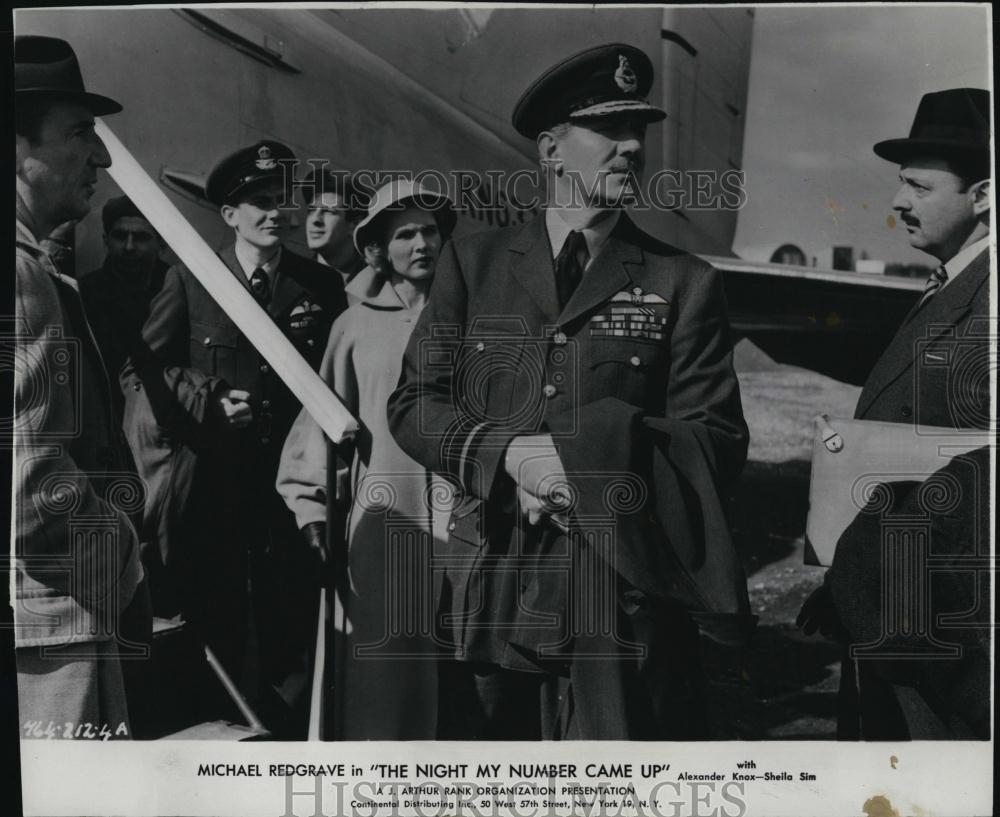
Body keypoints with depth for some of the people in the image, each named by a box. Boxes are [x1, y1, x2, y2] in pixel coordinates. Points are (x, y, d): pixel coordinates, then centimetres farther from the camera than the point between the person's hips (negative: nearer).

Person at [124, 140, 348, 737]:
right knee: (215, 629, 8)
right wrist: (211, 399, -11)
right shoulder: (189, 281, 3)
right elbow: (143, 369, 0)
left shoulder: (322, 286, 7)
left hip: (291, 479, 1)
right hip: (213, 481, -1)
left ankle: (288, 729, 21)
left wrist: (315, 340, -7)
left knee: (290, 632, 6)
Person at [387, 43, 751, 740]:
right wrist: (507, 455, -13)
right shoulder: (474, 263, 8)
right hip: (486, 595, 2)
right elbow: (412, 403, 5)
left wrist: (583, 463, -15)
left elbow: (721, 444, -2)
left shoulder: (686, 285, 3)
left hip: (624, 598, -1)